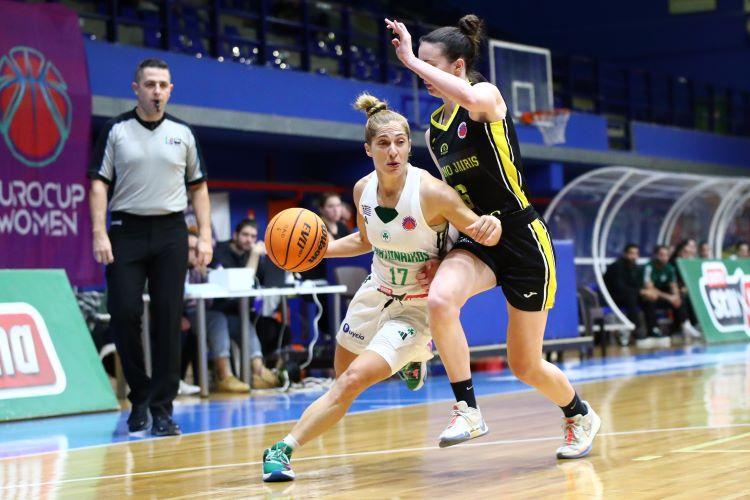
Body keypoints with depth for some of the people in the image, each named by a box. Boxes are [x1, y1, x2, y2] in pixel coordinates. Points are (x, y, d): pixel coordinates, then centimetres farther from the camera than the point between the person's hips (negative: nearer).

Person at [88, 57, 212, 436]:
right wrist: (99, 233, -11)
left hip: (170, 232, 2)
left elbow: (198, 187, 14)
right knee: (124, 313, -8)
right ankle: (139, 396, 11)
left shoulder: (182, 134, 9)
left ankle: (161, 408, 3)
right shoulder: (116, 130, 3)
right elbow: (99, 183, 0)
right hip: (126, 230, -1)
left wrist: (205, 236, 4)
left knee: (169, 320, -2)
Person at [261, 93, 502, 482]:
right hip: (376, 293, 7)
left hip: (416, 307, -7)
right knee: (343, 376, 23)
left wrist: (489, 229, -44)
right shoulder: (363, 190, -8)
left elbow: (481, 234, -19)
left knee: (353, 381, -21)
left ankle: (284, 449, -13)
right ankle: (407, 358, 52)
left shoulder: (431, 192, -26)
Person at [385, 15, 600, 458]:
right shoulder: (434, 131, 9)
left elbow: (469, 98, -38)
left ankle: (580, 416, 35)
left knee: (525, 365, 4)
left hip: (522, 241, -5)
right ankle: (468, 411, -21)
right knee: (440, 298, -30)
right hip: (476, 242, 6)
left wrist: (411, 60, -31)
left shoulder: (487, 96, -11)